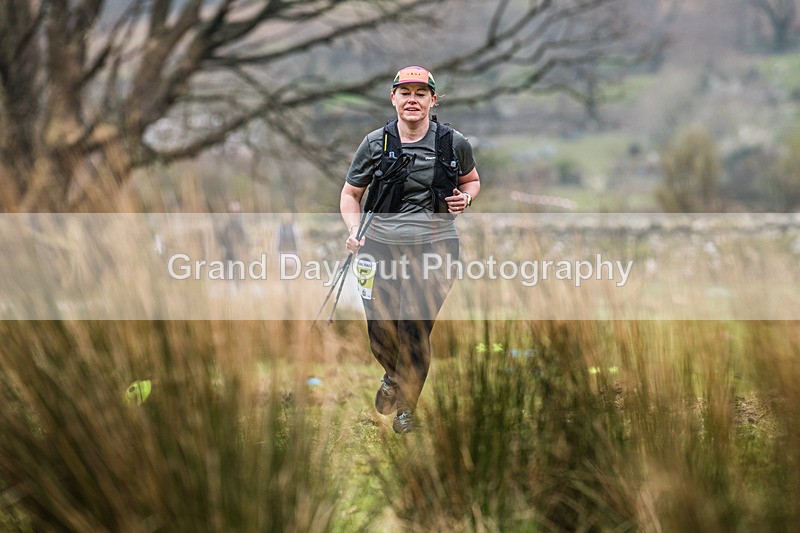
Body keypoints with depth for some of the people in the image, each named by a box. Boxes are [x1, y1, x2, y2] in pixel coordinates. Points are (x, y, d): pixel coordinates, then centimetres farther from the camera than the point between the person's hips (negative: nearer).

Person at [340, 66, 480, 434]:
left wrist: (465, 198, -4)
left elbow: (472, 181, 19)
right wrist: (354, 231, -9)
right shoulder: (376, 143, 1)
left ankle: (406, 404, 20)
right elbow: (350, 195, 9)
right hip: (381, 245, 1)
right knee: (380, 335, 3)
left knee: (415, 333, -7)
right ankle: (393, 376, 40)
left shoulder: (453, 143, 0)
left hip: (433, 245, -1)